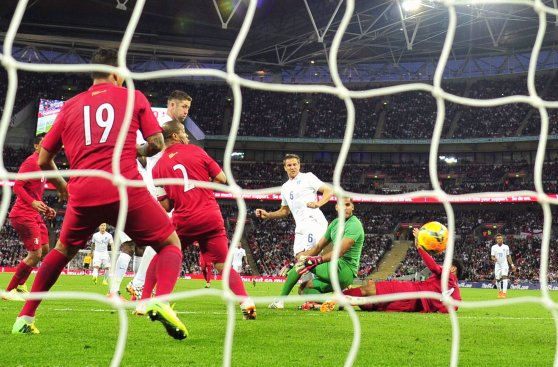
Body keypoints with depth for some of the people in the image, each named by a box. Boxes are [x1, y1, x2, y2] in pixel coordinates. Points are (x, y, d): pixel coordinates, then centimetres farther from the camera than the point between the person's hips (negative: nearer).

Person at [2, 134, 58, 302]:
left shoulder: (41, 164, 17)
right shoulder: (31, 162, -13)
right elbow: (17, 186, -20)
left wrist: (45, 208, 17)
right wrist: (33, 203, -33)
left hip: (34, 215, 10)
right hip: (23, 214, -10)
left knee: (44, 249, 16)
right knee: (35, 254, -12)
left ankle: (20, 284, 25)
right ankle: (9, 291, -4)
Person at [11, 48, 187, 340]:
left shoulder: (70, 106, 19)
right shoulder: (133, 97, 11)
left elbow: (43, 160, 20)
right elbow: (156, 143, 5)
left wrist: (63, 186, 37)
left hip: (83, 195, 3)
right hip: (126, 191, -3)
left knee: (62, 251, 28)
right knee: (171, 245, 11)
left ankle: (25, 318, 24)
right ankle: (161, 302, -18)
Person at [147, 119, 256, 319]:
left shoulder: (158, 167, 6)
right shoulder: (195, 151, 5)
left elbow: (165, 206, 4)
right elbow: (221, 178, 5)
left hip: (184, 221, 0)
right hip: (212, 218, 0)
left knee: (160, 258, 20)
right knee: (223, 265, 8)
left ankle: (144, 302, 14)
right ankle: (246, 303, -9)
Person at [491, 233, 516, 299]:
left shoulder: (506, 247, 3)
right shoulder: (494, 247, 1)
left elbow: (508, 256, 11)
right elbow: (492, 257, 1)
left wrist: (512, 265, 9)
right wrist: (493, 259, -23)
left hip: (504, 264, -1)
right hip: (497, 265, 1)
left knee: (504, 277, -19)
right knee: (497, 279, 2)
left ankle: (504, 293, -26)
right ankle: (500, 292, 25)